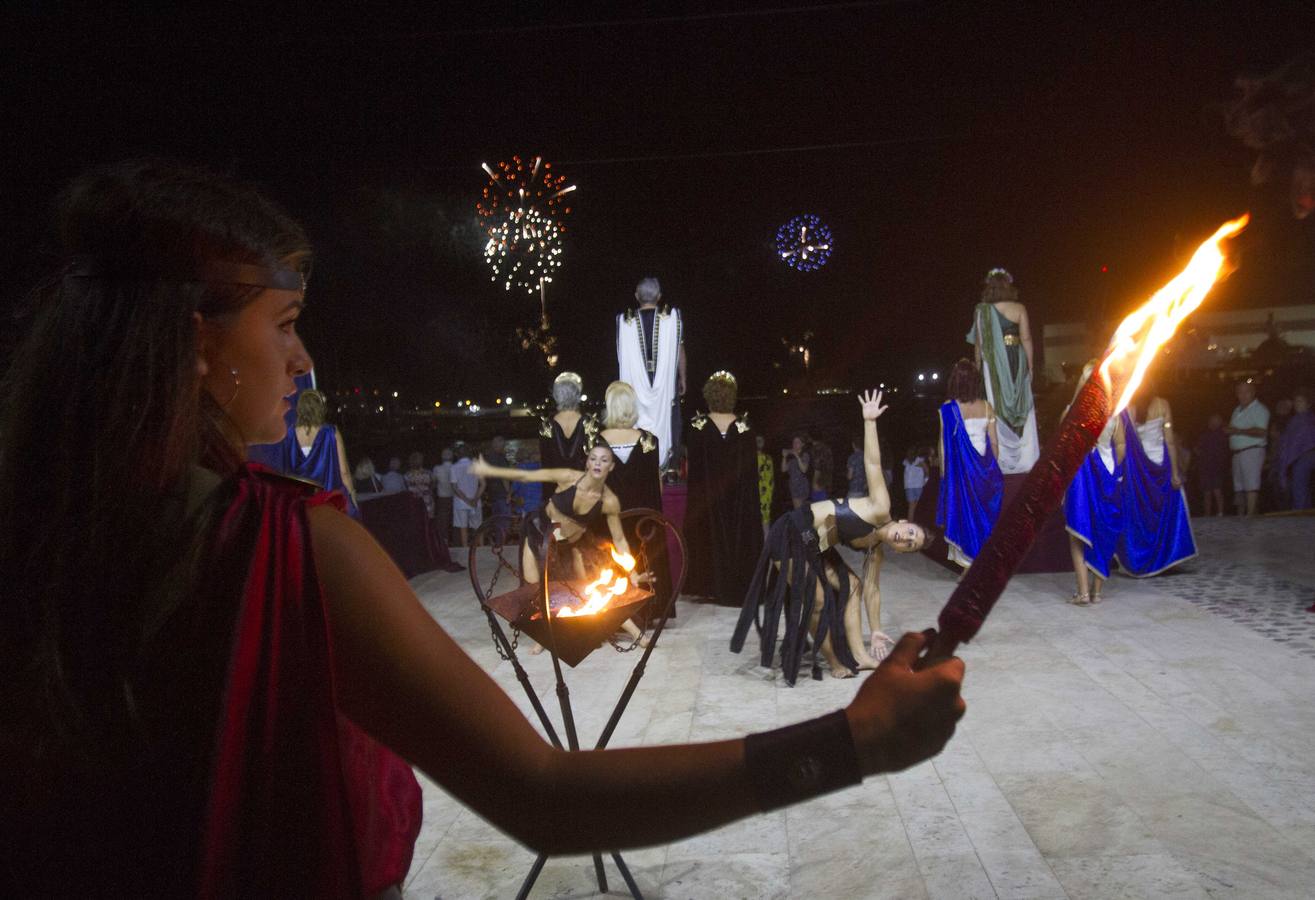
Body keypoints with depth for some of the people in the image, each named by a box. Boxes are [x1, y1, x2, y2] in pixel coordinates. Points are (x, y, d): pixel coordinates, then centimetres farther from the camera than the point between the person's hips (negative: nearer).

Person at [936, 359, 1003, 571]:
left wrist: (944, 471, 1)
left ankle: (969, 563, 5)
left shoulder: (949, 408, -9)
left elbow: (945, 444, -8)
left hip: (961, 469, -3)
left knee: (964, 513, 5)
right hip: (984, 468, 3)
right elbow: (994, 442, 3)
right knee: (985, 513, 12)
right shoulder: (986, 406, -1)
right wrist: (992, 468, 13)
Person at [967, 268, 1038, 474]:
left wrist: (978, 365, 6)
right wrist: (1030, 364, 1)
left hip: (992, 362, 0)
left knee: (998, 406, 5)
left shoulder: (981, 311, -2)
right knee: (1021, 406, 10)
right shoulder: (1019, 308, -3)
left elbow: (978, 343, -2)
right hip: (1016, 360, 0)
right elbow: (1026, 338, -5)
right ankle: (1026, 455, 14)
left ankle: (1001, 456, 4)